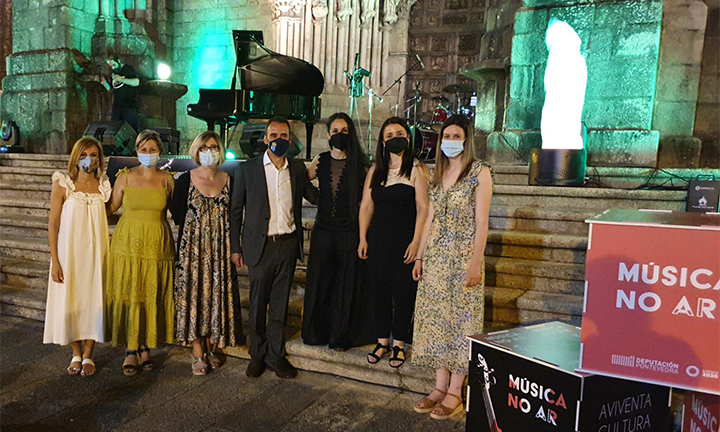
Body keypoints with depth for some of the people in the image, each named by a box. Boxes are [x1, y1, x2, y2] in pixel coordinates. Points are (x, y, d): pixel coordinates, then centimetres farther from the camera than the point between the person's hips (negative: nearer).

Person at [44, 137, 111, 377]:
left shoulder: (104, 185, 4)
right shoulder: (63, 184, -4)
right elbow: (53, 225, -5)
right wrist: (55, 261, -8)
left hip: (96, 251, 2)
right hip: (69, 251, -2)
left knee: (94, 300, 5)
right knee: (70, 301, 5)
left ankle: (88, 355, 19)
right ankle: (76, 353, 23)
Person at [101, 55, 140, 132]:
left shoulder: (129, 69, -1)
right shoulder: (114, 73, 17)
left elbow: (136, 82, -16)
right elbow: (110, 89, 21)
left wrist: (121, 79, -21)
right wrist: (104, 83, 2)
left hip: (129, 105, -6)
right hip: (117, 105, 6)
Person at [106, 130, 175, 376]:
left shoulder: (166, 179, 3)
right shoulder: (125, 177, 1)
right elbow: (111, 208, 7)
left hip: (157, 244, 1)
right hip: (128, 243, -1)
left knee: (152, 297, 6)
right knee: (129, 295, 2)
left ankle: (145, 347, 21)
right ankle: (131, 351, 14)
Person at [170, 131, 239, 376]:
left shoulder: (229, 181, 5)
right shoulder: (185, 180, -1)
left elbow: (234, 216, 7)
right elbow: (177, 215, 1)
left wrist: (233, 249, 0)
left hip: (220, 248, 2)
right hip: (193, 247, -2)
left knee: (217, 294, 6)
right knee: (194, 294, 0)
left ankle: (211, 348, 21)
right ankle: (198, 354, 10)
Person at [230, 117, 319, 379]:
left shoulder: (298, 169, 7)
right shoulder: (247, 169, 0)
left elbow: (315, 197, 17)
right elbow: (236, 210, 3)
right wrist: (235, 247, 0)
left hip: (288, 245, 2)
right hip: (261, 246, -2)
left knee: (280, 304, 11)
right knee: (258, 305, 8)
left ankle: (275, 355, 25)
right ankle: (257, 355, 26)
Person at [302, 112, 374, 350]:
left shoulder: (360, 163, -3)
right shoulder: (321, 161, 4)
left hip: (349, 231, -2)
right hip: (323, 230, 3)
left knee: (346, 282, 7)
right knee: (320, 279, 11)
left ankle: (343, 334, 25)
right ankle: (318, 331, 29)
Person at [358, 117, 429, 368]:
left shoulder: (416, 169, -3)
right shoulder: (375, 170, 11)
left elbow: (423, 208, -9)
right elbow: (366, 206, 11)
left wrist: (416, 242, -15)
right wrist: (363, 238, 5)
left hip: (404, 240, -4)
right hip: (378, 239, 4)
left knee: (403, 293, 2)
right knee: (379, 291, 9)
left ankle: (399, 344, 18)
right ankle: (382, 342, 23)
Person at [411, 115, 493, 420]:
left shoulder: (479, 173, -5)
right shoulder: (437, 174, 13)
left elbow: (481, 222, -10)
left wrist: (476, 262, -16)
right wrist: (420, 257, 12)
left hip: (463, 257, -6)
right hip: (436, 257, 6)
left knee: (460, 318, 0)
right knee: (436, 318, 7)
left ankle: (455, 392, 11)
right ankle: (440, 386, 18)